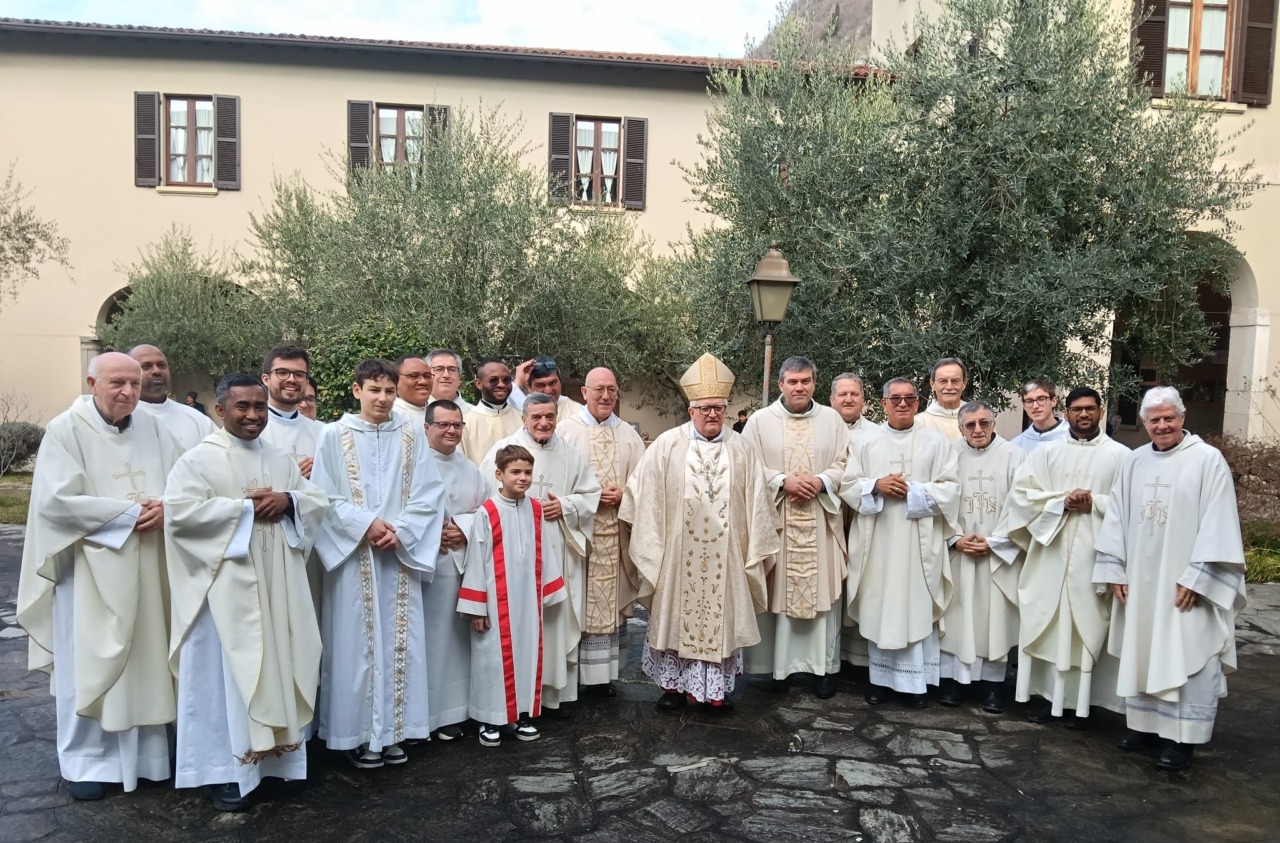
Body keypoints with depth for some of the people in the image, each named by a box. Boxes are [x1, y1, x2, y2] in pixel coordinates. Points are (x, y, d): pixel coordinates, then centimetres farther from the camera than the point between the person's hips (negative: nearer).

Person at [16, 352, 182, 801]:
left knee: (146, 659, 11)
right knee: (89, 664, 5)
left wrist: (165, 507, -15)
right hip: (91, 570, -4)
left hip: (148, 570, 4)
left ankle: (145, 753, 24)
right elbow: (57, 500, -16)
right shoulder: (65, 430, -8)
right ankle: (85, 761, 20)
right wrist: (128, 511, -17)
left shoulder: (154, 428, 5)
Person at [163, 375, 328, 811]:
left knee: (278, 665, 11)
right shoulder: (199, 458, -4)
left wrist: (288, 501, -11)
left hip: (278, 585, 5)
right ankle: (224, 768, 11)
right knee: (228, 673, 1)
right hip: (226, 587, -5)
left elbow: (318, 502, 11)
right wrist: (247, 507, -17)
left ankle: (276, 754, 24)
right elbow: (180, 511, -17)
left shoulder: (281, 459, 12)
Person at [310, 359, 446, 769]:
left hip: (402, 555, 2)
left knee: (399, 641, 6)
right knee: (358, 640, 2)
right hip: (354, 556, -2)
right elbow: (324, 496, -4)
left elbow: (429, 493, 2)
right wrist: (365, 524, -15)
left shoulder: (412, 435, 6)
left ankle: (394, 729, 17)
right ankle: (359, 733, 13)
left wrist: (400, 531, -11)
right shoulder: (334, 435, 0)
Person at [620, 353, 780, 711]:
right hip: (678, 554, -1)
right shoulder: (667, 445, -4)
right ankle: (673, 684, 21)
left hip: (725, 557, 2)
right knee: (676, 614, 7)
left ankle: (718, 686, 22)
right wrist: (651, 546, -3)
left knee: (722, 616, 8)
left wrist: (754, 548, 2)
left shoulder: (742, 448, 2)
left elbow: (756, 502, 4)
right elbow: (646, 495, -3)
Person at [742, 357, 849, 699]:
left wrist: (820, 481, -12)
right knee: (779, 591, 2)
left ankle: (824, 665, 12)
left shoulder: (832, 419, 8)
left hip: (821, 522, 1)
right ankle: (780, 663, 13)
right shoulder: (760, 420, 3)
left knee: (822, 591, 3)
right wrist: (783, 481, -14)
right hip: (775, 520, -1)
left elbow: (845, 465, 6)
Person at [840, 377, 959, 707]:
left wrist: (913, 491, -13)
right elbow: (847, 485, 4)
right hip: (877, 540, 1)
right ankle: (881, 678, 15)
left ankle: (917, 680, 11)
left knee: (919, 609, 1)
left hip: (919, 541, -1)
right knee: (879, 607, 4)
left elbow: (950, 488, -2)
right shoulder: (864, 442, 8)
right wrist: (876, 486, -13)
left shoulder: (937, 442, 5)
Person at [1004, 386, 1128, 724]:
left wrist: (1094, 504, -15)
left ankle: (1081, 701, 13)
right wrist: (1061, 502, -11)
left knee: (1087, 625, 2)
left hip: (1094, 555, -2)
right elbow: (1020, 494, 1)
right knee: (1047, 623, 4)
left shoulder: (1121, 455, 3)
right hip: (1051, 553, 2)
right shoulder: (1046, 452, 8)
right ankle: (1049, 695, 14)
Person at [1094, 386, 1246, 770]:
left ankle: (1182, 736, 10)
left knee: (1185, 657, 1)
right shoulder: (1133, 462, 7)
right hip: (1139, 581, 5)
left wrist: (1196, 577, -15)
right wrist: (1115, 569, 5)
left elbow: (1217, 525, -12)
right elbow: (1116, 518, 9)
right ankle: (1146, 722, 25)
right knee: (1141, 652, 12)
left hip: (1185, 582, -5)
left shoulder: (1208, 459, -8)